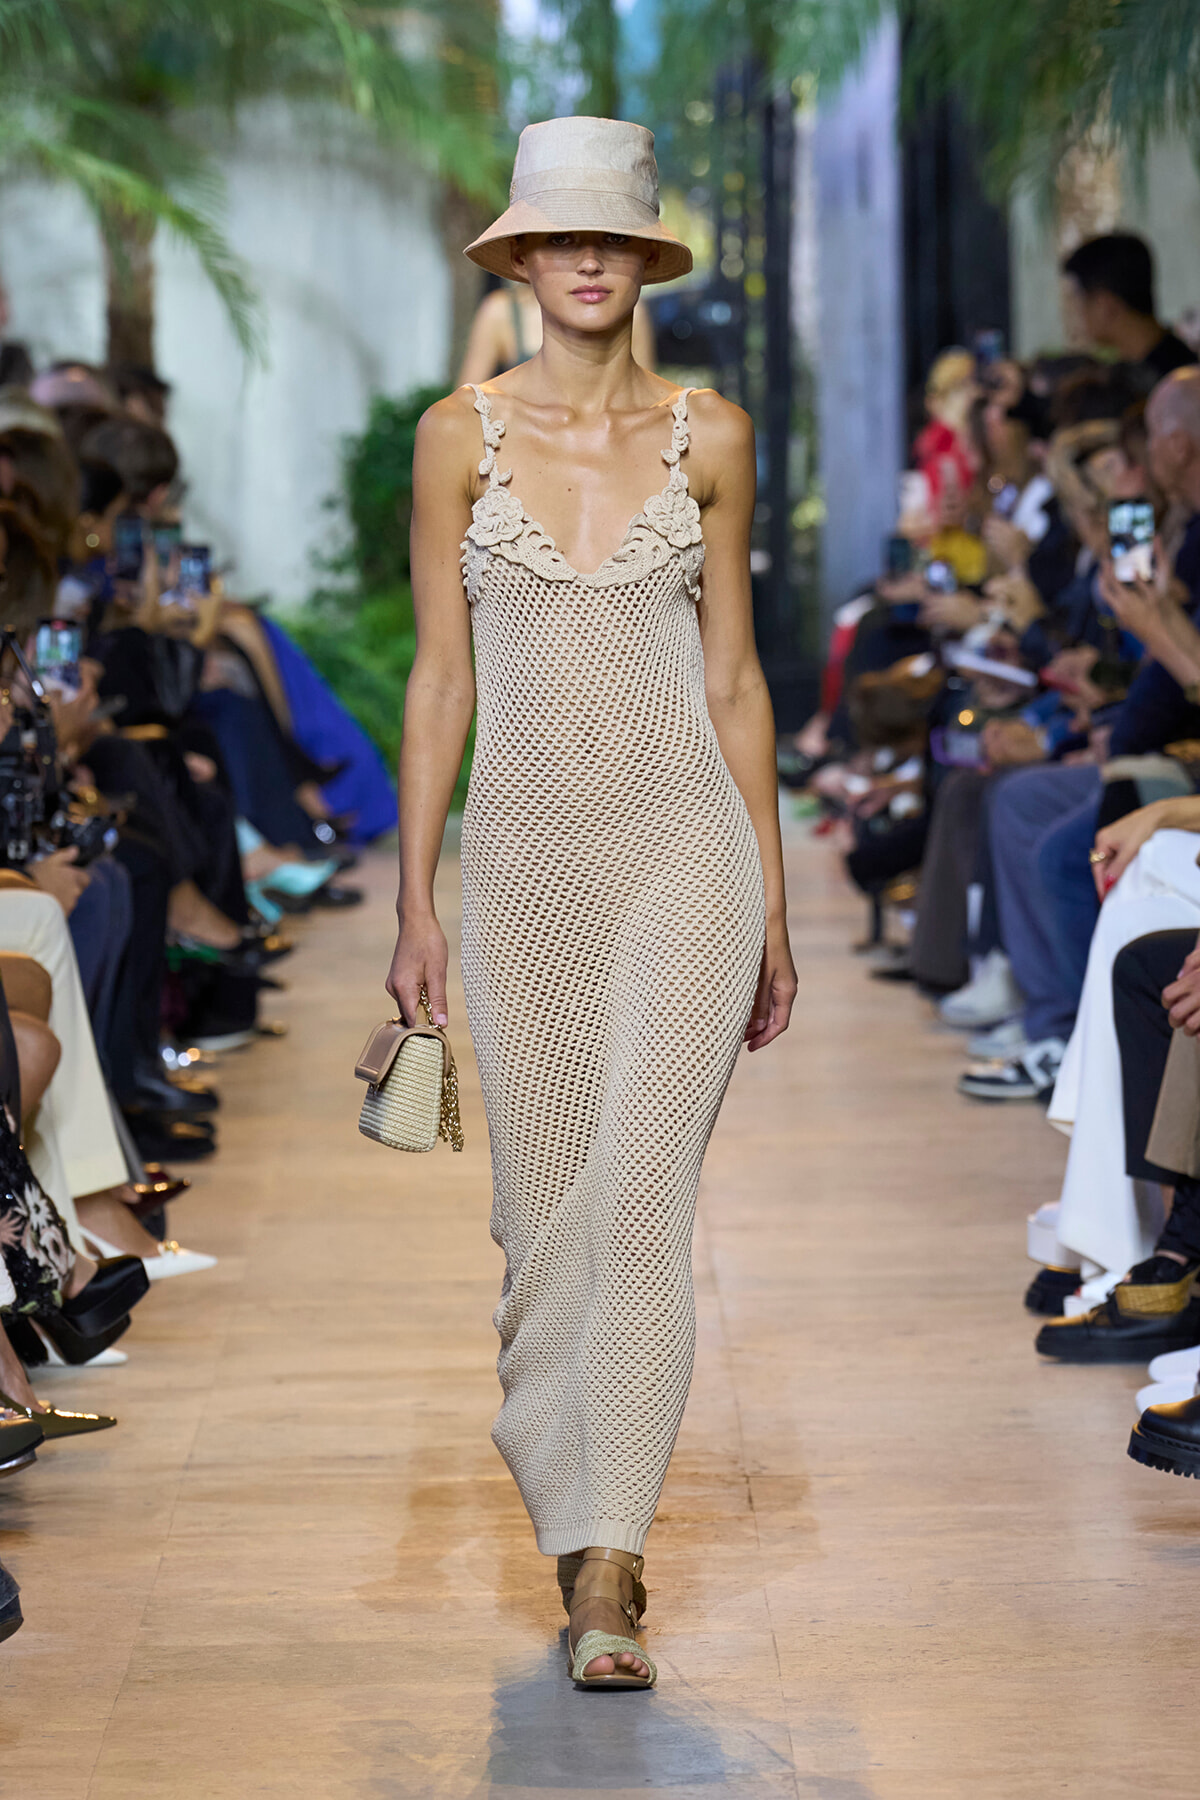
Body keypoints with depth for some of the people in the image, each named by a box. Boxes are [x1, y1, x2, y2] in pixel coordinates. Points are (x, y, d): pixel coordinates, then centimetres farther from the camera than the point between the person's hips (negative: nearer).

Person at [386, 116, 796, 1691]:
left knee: (642, 1192, -12)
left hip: (682, 849, -1)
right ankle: (572, 1505, 26)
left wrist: (774, 909, 6)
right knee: (544, 1202, 8)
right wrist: (417, 899, 0)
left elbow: (734, 680, 7)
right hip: (522, 852, 1)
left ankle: (604, 1568, -12)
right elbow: (440, 679, 4)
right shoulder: (461, 434, 3)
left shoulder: (710, 438, 4)